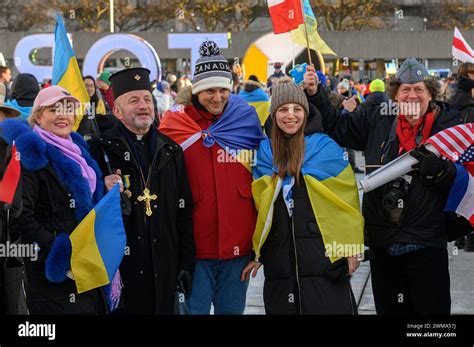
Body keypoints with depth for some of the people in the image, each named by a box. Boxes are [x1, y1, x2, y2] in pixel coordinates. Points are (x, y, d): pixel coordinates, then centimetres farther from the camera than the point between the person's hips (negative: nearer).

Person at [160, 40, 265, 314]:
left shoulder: (247, 119, 4)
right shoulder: (176, 123, -3)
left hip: (239, 244, 2)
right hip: (194, 245, -2)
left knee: (232, 309, 15)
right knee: (193, 309, 5)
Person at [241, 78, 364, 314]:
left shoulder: (325, 147, 1)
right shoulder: (264, 153, 10)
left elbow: (347, 200, 1)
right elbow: (259, 208, 14)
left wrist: (351, 248, -4)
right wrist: (257, 252, 11)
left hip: (325, 257, -3)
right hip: (279, 258, 3)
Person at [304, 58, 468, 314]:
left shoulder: (449, 125, -3)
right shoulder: (378, 120, 6)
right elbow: (335, 127, 16)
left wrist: (438, 169, -23)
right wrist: (314, 95, 6)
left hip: (426, 242, -3)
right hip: (382, 240, 3)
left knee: (433, 308, 1)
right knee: (389, 308, 14)